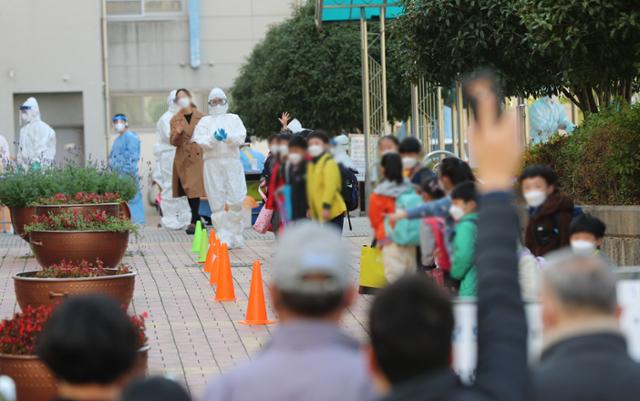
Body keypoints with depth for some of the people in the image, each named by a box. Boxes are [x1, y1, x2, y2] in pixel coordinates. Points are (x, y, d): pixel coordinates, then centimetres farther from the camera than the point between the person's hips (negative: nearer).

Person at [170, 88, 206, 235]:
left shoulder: (201, 117, 4)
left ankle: (194, 222, -4)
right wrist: (177, 134, -17)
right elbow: (173, 142, 3)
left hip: (198, 157, -2)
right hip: (183, 158, 2)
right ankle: (197, 219, 17)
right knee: (189, 189, 3)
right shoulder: (175, 119, 7)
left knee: (194, 189, -8)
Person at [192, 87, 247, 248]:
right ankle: (224, 238, -4)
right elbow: (201, 141, 0)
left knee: (236, 199, -9)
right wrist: (214, 138, -19)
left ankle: (234, 235, 4)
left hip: (232, 162, 0)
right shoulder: (205, 121, 15)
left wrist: (227, 137, -18)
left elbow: (241, 138, 1)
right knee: (218, 201, -5)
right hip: (213, 163, 0)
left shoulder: (234, 119, 15)